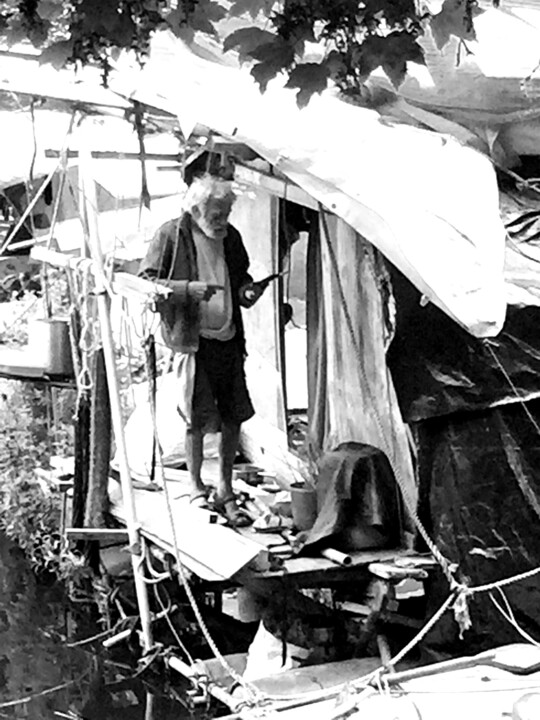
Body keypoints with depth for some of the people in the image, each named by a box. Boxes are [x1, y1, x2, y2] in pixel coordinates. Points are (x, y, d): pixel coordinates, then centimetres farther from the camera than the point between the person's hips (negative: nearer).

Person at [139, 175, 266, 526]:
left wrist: (247, 290, 0)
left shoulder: (231, 237, 10)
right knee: (197, 416, -2)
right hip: (193, 338, -5)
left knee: (234, 416, 7)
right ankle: (196, 488, 18)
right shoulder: (172, 234, -7)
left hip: (229, 338, 6)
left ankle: (226, 490, 20)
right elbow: (146, 281, -9)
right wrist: (188, 288, -21)